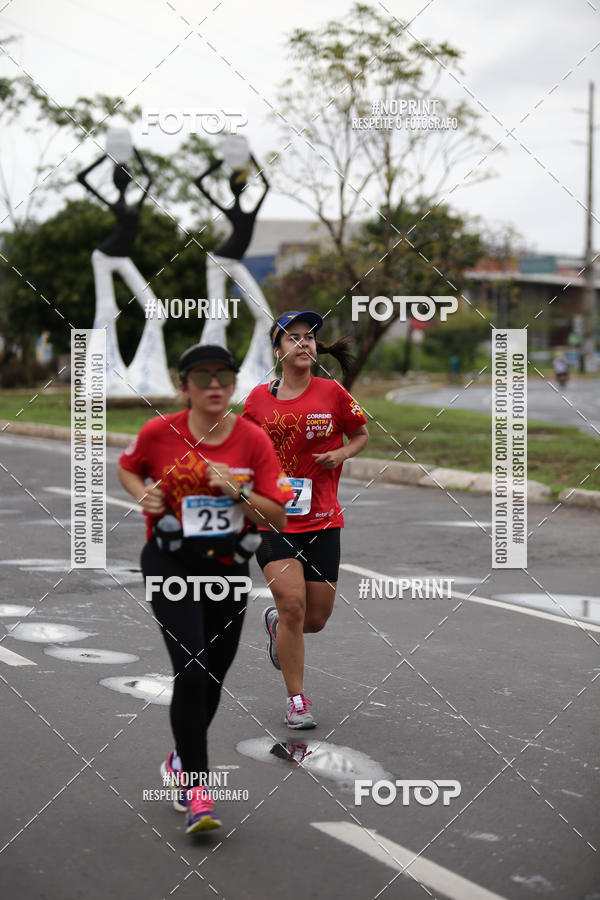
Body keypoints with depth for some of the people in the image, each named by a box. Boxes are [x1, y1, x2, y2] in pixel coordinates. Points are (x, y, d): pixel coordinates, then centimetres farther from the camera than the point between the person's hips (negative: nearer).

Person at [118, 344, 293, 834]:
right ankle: (197, 790, -10)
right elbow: (128, 468, 15)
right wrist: (144, 495, -6)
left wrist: (237, 491, -20)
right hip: (171, 564, -2)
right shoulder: (159, 433, -7)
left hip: (229, 569, 3)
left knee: (212, 678, 12)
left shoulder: (254, 440, -5)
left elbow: (279, 517, -5)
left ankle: (182, 760, 40)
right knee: (191, 671, -17)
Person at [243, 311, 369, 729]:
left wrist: (342, 453, -7)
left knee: (315, 619, 5)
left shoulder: (331, 392, -1)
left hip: (322, 519, 1)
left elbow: (362, 434, 13)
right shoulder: (259, 397, 2)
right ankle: (296, 701, 0)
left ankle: (275, 622, 42)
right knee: (292, 604, -14)